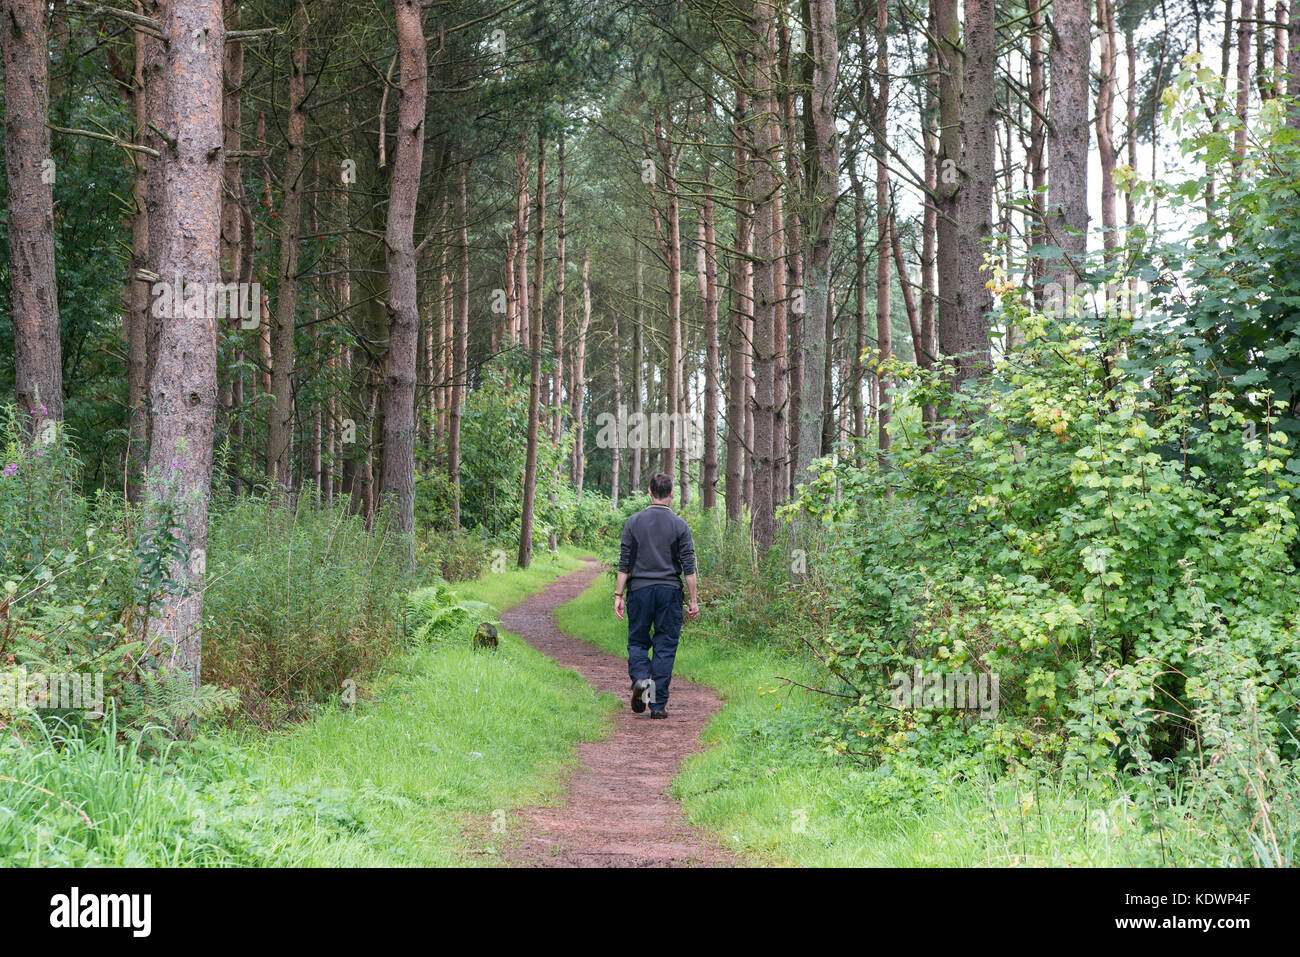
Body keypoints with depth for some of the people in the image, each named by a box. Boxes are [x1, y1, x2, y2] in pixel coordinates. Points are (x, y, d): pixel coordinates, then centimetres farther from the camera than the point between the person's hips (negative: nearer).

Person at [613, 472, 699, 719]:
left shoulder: (634, 522, 2)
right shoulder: (679, 525, 0)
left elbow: (624, 563, 0)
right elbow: (688, 566, -2)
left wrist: (619, 595, 4)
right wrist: (694, 600, 2)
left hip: (640, 589, 0)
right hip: (669, 591, 0)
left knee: (637, 641, 13)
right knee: (665, 647, 3)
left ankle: (640, 678, -15)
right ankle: (658, 705, 1)